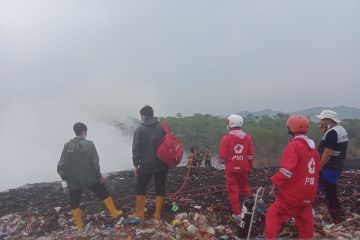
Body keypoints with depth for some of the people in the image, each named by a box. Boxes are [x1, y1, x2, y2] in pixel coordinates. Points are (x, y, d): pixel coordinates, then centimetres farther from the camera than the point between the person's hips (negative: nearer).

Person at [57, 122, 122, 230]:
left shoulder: (67, 146, -8)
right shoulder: (89, 144, -12)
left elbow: (61, 166, -7)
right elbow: (95, 163, -11)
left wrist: (66, 178, 7)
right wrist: (99, 175, 2)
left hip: (73, 181, 1)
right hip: (90, 178, -1)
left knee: (74, 203, 18)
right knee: (104, 194, 18)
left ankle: (79, 225, 25)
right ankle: (114, 213, 28)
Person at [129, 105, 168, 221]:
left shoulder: (140, 129, -5)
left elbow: (136, 148, -7)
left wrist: (136, 164, -1)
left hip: (146, 164, -3)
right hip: (162, 163, 3)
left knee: (140, 188, 13)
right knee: (160, 188, 9)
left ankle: (139, 213, 19)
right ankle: (158, 214, 14)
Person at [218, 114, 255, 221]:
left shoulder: (226, 138, -15)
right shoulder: (248, 137, -4)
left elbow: (222, 157, -12)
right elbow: (251, 156, 0)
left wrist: (223, 162, 10)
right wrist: (249, 167, 14)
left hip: (231, 168, -3)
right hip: (244, 168, 3)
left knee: (233, 190, 7)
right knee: (245, 186, 23)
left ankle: (237, 213, 11)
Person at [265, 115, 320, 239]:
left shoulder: (294, 145, -17)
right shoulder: (313, 147, 11)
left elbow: (287, 169, -28)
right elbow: (316, 169, 20)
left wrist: (276, 183, -20)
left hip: (293, 193, -8)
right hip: (308, 193, 8)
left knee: (273, 214, 1)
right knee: (305, 220, 18)